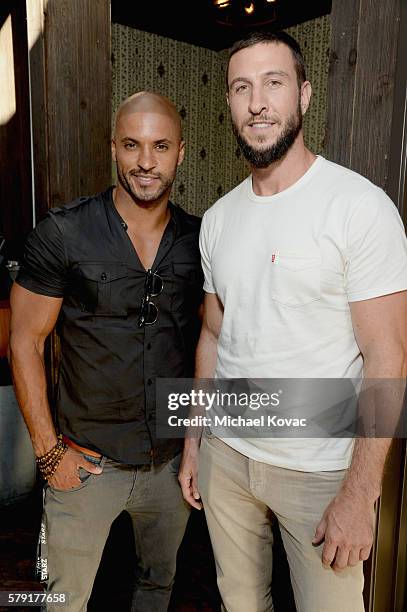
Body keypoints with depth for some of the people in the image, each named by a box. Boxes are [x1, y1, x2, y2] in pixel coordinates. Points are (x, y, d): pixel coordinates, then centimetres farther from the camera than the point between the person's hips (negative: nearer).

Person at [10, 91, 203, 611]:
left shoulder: (199, 238, -3)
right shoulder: (62, 233, -13)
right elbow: (25, 342, -9)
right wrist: (48, 450, -10)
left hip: (175, 458, 3)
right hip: (86, 460, -2)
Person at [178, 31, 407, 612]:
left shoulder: (360, 205, -14)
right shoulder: (219, 216, 3)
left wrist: (360, 493, -15)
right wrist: (193, 440, 11)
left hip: (321, 469, -4)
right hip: (225, 452, 5)